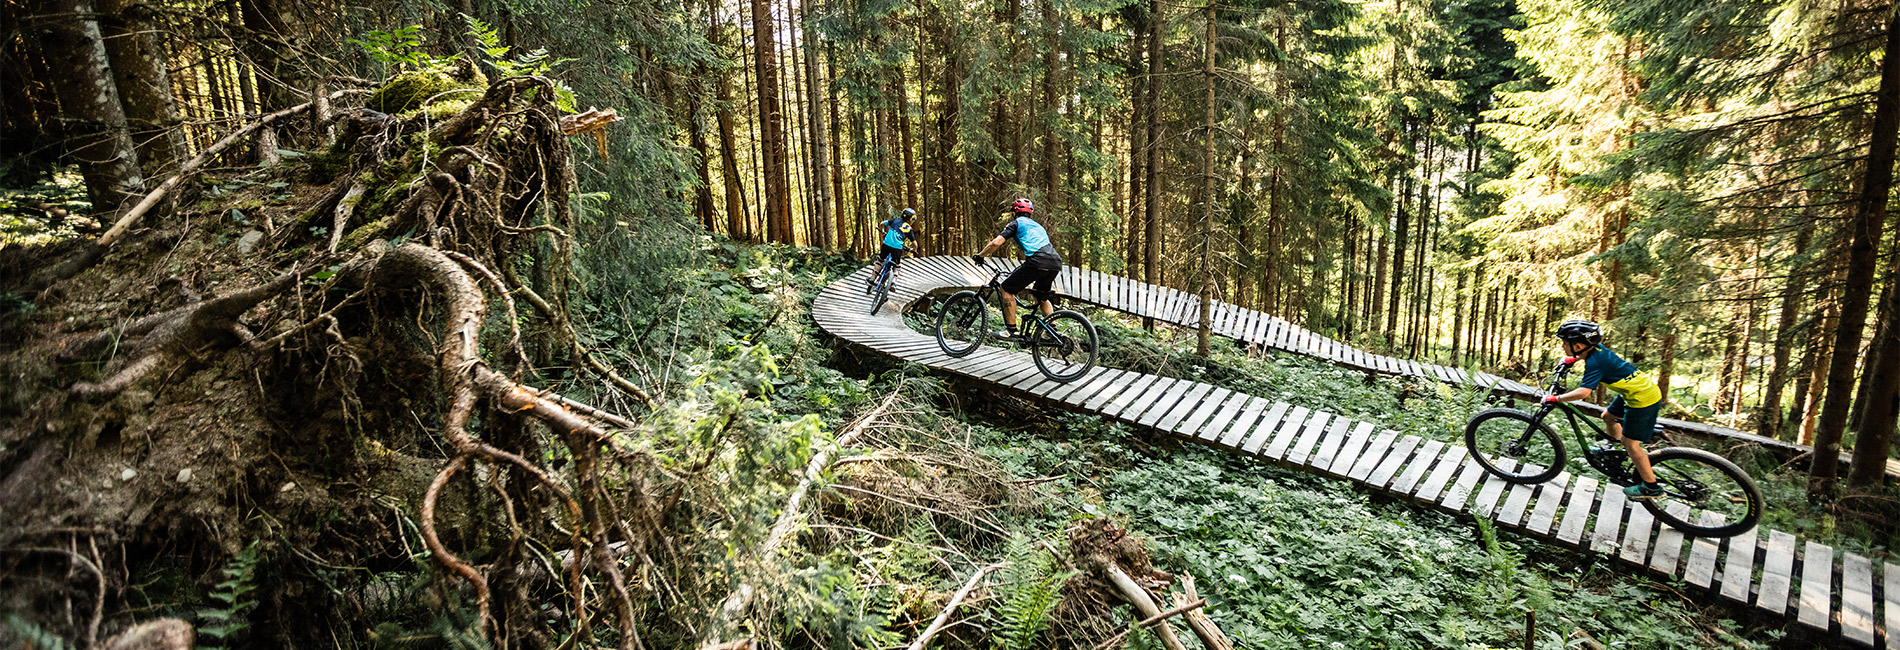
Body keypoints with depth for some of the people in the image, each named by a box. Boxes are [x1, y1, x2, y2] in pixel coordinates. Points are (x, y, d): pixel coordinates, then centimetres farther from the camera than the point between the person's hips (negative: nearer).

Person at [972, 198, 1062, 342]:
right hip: (1056, 262, 8)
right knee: (1041, 297, 28)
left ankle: (1010, 330, 1)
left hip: (1038, 262, -7)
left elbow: (996, 243, 1)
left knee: (1007, 288, 6)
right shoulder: (1037, 226, 36)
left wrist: (979, 256, 15)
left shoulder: (1016, 223, 13)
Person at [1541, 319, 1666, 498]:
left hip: (1643, 399, -10)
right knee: (1608, 416, 25)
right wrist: (1573, 359, 21)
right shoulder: (1596, 348, -1)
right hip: (1636, 388, 10)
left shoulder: (1595, 364, -27)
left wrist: (1555, 398, -30)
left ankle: (1651, 487, 9)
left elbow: (1583, 392, -37)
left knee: (1630, 443, -1)